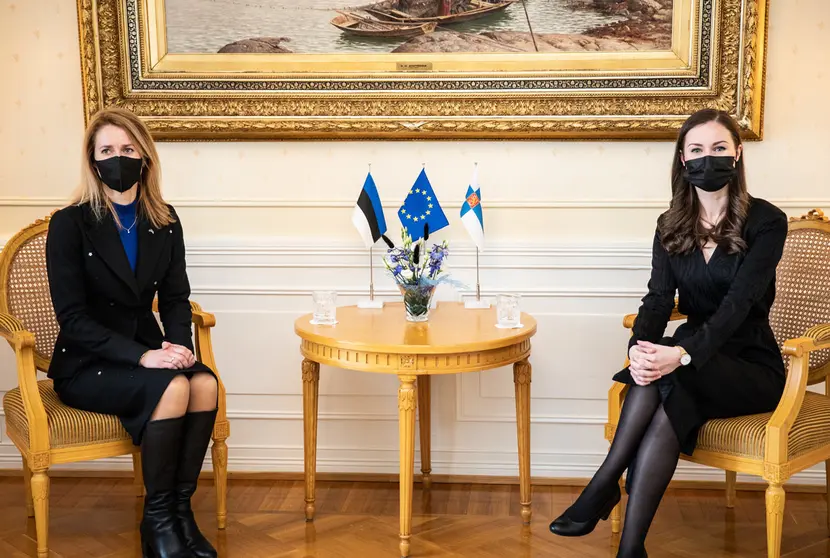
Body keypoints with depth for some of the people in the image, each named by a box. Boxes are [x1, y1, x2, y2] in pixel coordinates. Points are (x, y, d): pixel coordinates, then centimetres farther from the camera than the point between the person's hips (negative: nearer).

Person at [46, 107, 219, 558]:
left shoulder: (165, 223, 6)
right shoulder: (69, 224, -8)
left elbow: (175, 298, 8)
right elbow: (73, 318, -13)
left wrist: (178, 344, -14)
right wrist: (143, 355, -24)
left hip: (147, 351, 4)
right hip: (86, 365, -4)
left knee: (205, 383, -27)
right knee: (172, 387, -31)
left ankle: (180, 510, -13)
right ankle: (157, 520, -15)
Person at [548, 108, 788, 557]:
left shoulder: (766, 221, -9)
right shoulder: (671, 225, 5)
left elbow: (738, 302, -21)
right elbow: (658, 298, -6)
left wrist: (682, 354, -37)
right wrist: (640, 347, -29)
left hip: (750, 366, -3)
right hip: (696, 355, 4)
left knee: (665, 377, -34)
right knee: (654, 370, -33)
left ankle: (605, 486, -29)